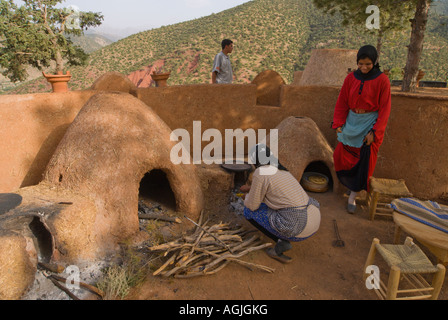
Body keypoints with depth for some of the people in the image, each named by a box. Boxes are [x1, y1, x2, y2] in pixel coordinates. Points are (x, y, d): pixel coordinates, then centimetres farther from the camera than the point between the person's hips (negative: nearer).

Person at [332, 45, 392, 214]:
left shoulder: (382, 80, -10)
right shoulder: (351, 78, -1)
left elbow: (384, 108, -9)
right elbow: (342, 103, 5)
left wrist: (374, 132, -14)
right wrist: (338, 124, -1)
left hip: (370, 123, -3)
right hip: (351, 122, 4)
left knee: (364, 160, 0)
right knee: (341, 155, 6)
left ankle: (353, 196, 9)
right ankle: (352, 184, 31)